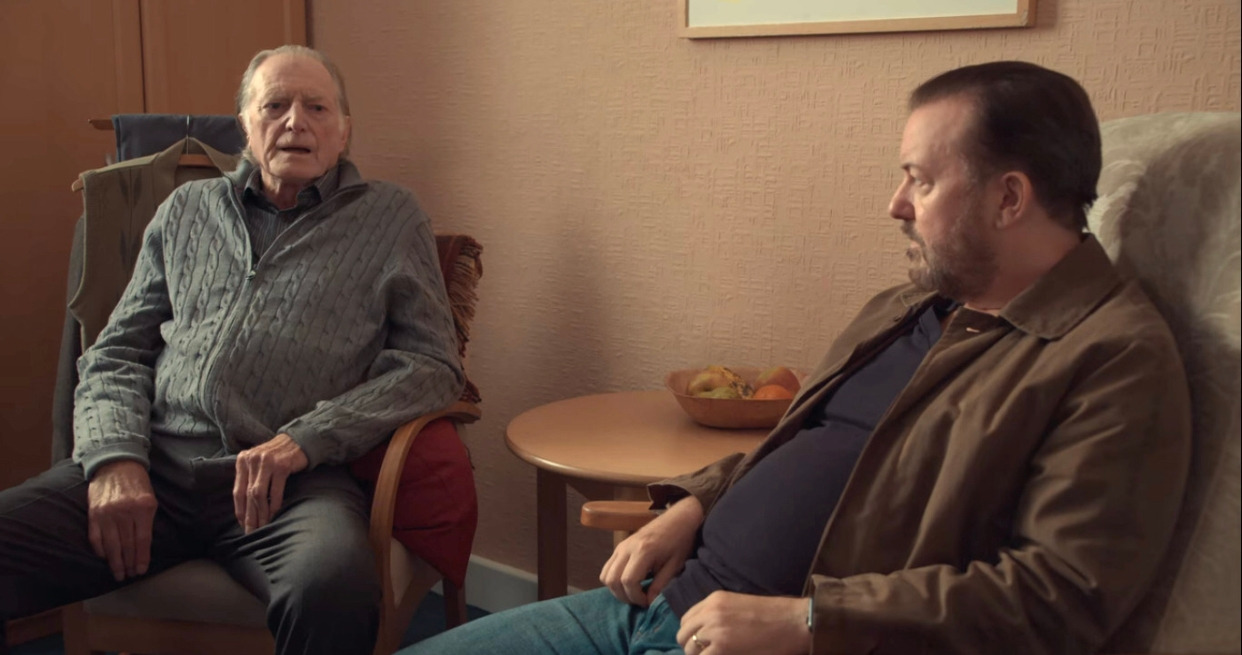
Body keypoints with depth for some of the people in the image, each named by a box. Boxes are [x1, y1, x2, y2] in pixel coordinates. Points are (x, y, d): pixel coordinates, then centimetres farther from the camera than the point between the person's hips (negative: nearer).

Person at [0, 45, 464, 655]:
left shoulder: (390, 218, 12)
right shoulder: (186, 210, 20)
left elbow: (434, 364, 4)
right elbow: (116, 356, 18)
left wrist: (303, 439, -10)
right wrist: (115, 458, -4)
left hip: (297, 478, -2)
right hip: (157, 462, 3)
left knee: (332, 586, -37)